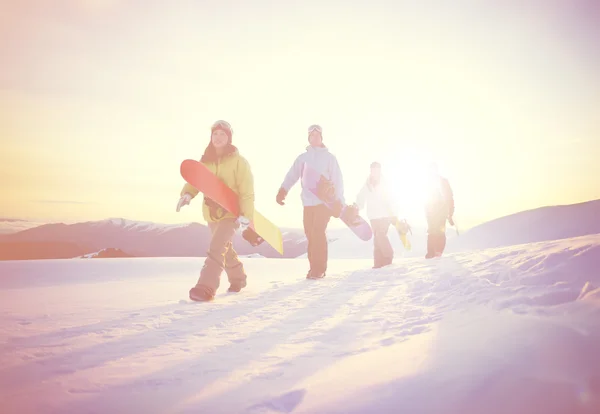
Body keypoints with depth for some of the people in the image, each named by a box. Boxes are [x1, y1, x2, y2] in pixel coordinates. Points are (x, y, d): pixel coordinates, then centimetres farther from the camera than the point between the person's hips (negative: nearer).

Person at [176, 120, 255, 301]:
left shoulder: (238, 161, -10)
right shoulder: (205, 160, 6)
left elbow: (247, 191, -13)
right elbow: (195, 179, 2)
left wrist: (246, 215, -20)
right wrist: (187, 193, -21)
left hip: (231, 213, -6)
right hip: (212, 213, 6)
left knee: (216, 248, -21)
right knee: (225, 249, 20)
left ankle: (206, 287, -23)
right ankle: (238, 278, 40)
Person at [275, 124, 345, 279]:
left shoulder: (329, 157, 7)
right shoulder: (302, 158, 14)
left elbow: (338, 180, 1)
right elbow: (292, 175, -1)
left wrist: (339, 201, -9)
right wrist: (283, 190, -19)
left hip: (325, 201, -4)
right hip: (308, 202, 4)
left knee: (318, 233, -14)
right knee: (310, 234, 4)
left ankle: (319, 268, -9)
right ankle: (315, 267, 15)